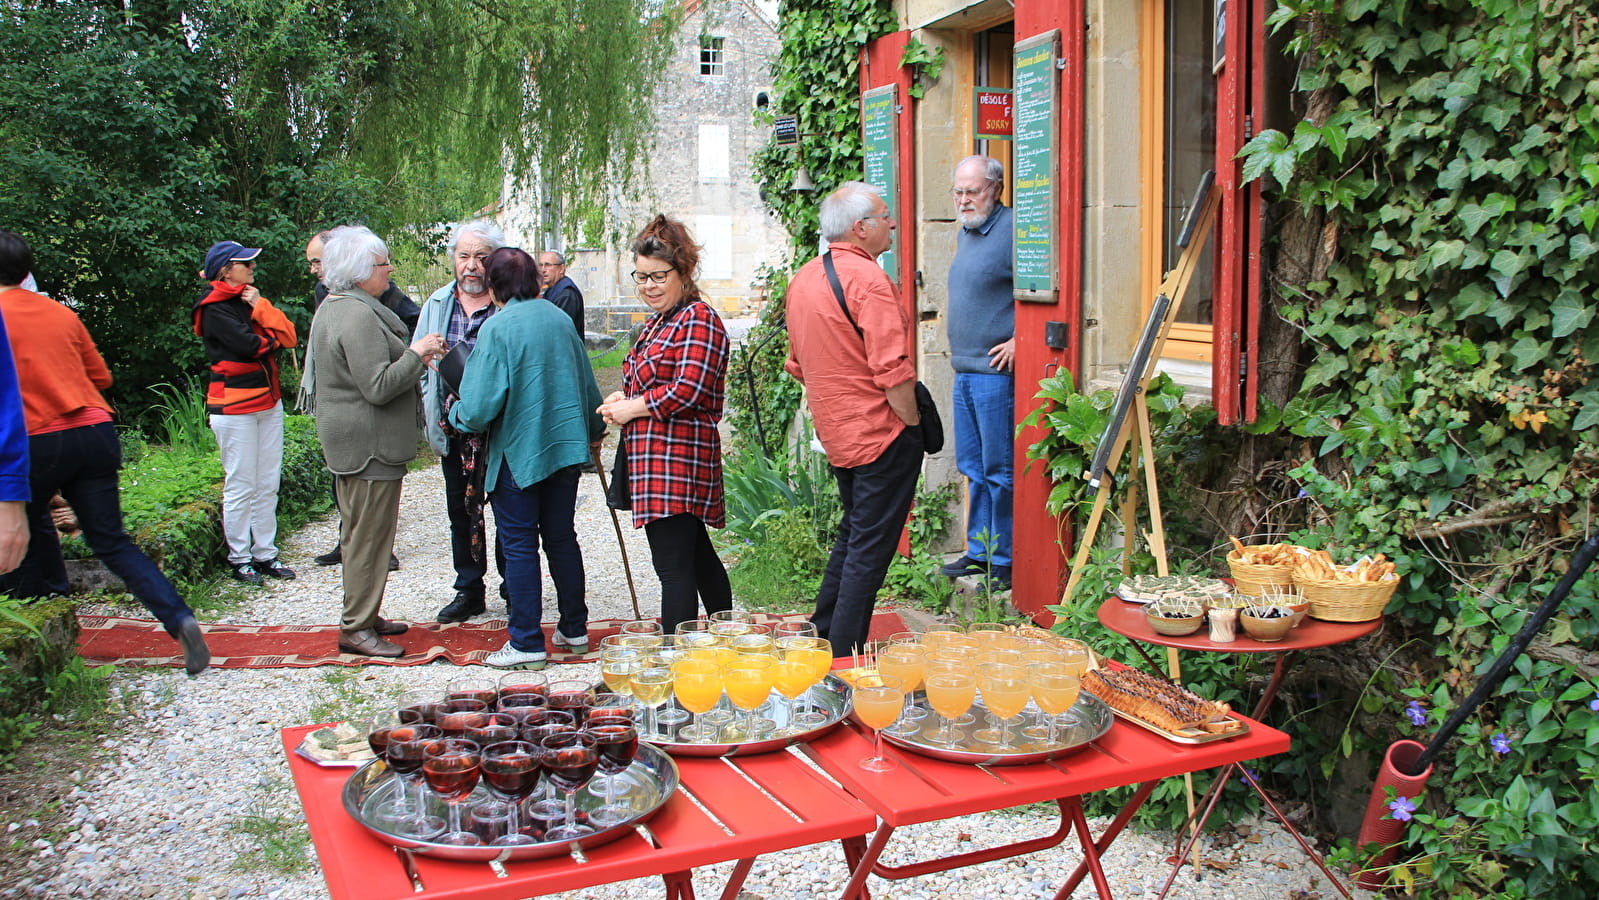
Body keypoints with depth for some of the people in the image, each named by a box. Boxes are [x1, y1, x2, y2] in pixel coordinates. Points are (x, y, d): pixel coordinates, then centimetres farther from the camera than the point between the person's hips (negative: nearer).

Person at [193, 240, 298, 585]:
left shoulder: (250, 300, 15)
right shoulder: (215, 309, -7)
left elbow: (289, 336, 4)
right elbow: (248, 345, -20)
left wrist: (260, 306, -6)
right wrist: (272, 339, 0)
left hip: (269, 401, 7)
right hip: (235, 406, -7)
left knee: (268, 484, 8)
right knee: (241, 486, -2)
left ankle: (266, 554, 15)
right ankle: (239, 558, 8)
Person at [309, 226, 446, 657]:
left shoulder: (332, 308, 14)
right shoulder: (358, 316, -21)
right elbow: (379, 387, -25)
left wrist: (411, 356, 14)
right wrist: (415, 354, -14)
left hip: (350, 441, 11)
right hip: (369, 444, -11)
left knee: (359, 531, 18)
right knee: (369, 535, -3)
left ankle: (363, 616, 29)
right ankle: (356, 629, 5)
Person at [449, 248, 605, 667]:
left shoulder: (498, 327, -14)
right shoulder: (558, 318, 5)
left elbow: (481, 404, -17)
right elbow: (586, 381, 14)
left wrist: (457, 414, 5)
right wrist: (593, 429, 29)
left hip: (518, 450, -6)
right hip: (566, 445, 6)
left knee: (519, 545, 2)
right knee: (561, 537, 15)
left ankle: (527, 643, 6)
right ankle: (574, 628, 24)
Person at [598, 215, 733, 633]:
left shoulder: (698, 320, -12)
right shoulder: (656, 323, 19)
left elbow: (688, 390, -21)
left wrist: (632, 407, -9)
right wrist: (624, 399, 8)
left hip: (677, 458, -11)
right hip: (655, 457, 11)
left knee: (673, 564, -9)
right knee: (697, 555, 18)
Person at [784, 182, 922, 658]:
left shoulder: (803, 279, 10)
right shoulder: (868, 280, -18)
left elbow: (798, 364, 17)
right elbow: (892, 371, -22)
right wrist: (914, 424, -10)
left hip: (837, 435, 9)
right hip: (881, 435, -9)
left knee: (852, 534, 22)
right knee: (870, 548, -1)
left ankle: (821, 636, 30)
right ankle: (844, 660, 5)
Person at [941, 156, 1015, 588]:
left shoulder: (1013, 230, -13)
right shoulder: (964, 232, 16)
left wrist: (1019, 341, -19)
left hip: (996, 372, -9)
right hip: (963, 370, 9)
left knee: (999, 470, -2)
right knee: (972, 467, 15)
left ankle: (1005, 562, 7)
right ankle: (978, 552, 25)